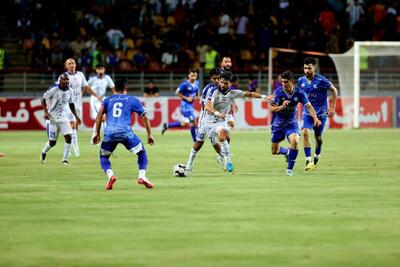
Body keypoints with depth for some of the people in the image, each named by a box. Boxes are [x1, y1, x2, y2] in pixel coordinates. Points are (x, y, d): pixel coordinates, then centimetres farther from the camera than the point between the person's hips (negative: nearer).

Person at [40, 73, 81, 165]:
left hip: (64, 117, 4)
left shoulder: (69, 91, 2)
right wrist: (46, 112, -16)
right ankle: (44, 152, 34)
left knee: (68, 137, -13)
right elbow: (43, 99, -6)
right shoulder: (54, 89, -14)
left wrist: (76, 116, 10)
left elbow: (71, 105, 15)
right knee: (52, 142, 2)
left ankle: (65, 159, -4)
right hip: (53, 118, -4)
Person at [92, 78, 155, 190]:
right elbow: (144, 117, 19)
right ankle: (142, 176, 1)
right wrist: (149, 135, 25)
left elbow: (100, 114, 8)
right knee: (141, 152, 19)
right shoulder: (132, 100, 21)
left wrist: (97, 133, 9)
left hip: (109, 133, 1)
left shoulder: (107, 100, 24)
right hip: (125, 131, -1)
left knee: (103, 157, 23)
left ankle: (110, 175, -5)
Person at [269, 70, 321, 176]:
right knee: (274, 151, 7)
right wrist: (282, 106, -45)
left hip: (291, 123, 0)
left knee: (295, 141, -29)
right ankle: (287, 152, 45)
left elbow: (309, 106, -16)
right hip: (278, 123, 0)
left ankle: (290, 169, -12)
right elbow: (271, 108, -25)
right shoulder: (278, 92, -20)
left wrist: (315, 118, -34)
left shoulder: (299, 92, -15)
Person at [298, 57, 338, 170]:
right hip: (307, 113, 2)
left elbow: (334, 90, -4)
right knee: (305, 133, -20)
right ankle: (308, 161, -19)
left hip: (321, 113, -2)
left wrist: (332, 108, -6)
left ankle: (316, 159, 35)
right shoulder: (301, 81, -3)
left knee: (318, 137, 9)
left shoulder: (321, 80, -16)